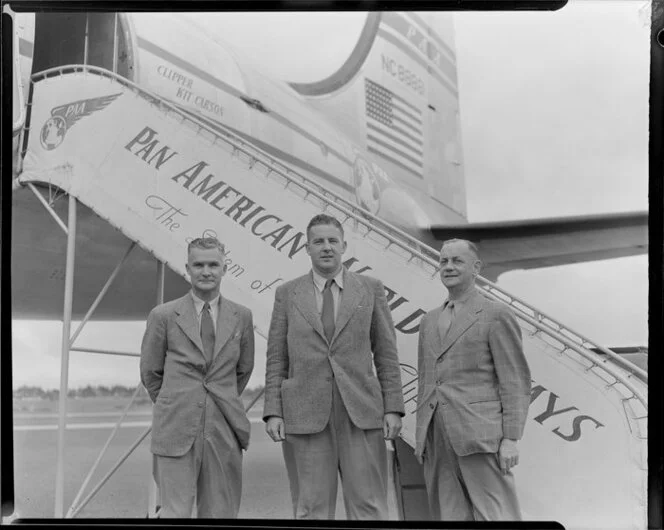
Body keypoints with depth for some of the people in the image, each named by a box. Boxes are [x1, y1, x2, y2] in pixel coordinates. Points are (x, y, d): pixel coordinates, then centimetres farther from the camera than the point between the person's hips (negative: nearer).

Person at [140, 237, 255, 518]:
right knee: (176, 512, -1)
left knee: (221, 513, 7)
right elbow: (150, 373, 10)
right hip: (176, 431, -2)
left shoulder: (241, 316, 6)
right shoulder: (163, 315, 0)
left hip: (225, 431, 2)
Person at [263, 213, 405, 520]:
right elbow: (276, 359, 7)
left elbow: (386, 353, 7)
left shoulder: (371, 289, 8)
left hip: (361, 412, 0)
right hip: (305, 414, 0)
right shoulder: (287, 294, 8)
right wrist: (273, 411, -1)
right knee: (311, 511, 3)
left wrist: (393, 407, 0)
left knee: (368, 508, 2)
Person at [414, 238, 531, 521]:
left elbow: (516, 381, -4)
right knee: (450, 515, 6)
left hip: (480, 437, -5)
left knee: (496, 517, -6)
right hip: (437, 441, 6)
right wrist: (421, 436, 15)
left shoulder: (497, 315, 0)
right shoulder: (429, 321, 19)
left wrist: (510, 438, -11)